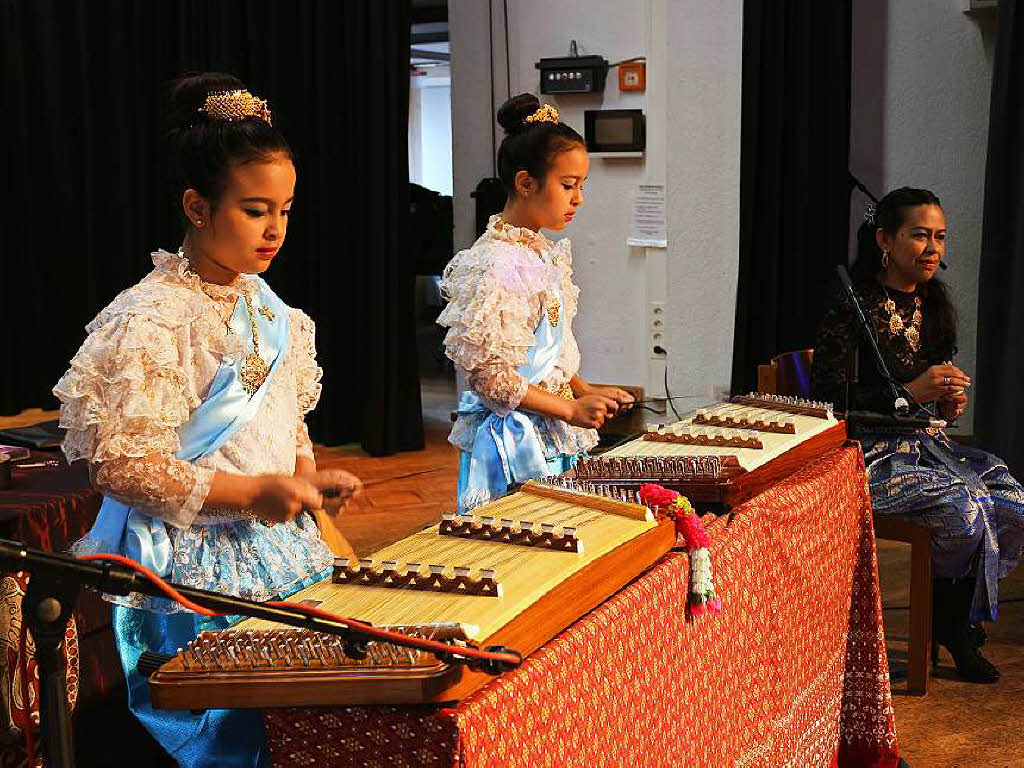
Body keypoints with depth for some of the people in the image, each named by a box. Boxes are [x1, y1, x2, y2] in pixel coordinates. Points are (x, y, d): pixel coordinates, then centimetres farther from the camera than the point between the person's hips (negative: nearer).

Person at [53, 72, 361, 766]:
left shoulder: (263, 305, 8)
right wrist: (251, 493, -23)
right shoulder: (151, 319, -18)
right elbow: (121, 466, -20)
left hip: (278, 547, 8)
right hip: (191, 564, -7)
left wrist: (308, 476, 0)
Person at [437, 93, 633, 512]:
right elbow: (488, 372, -20)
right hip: (511, 441, -9)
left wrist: (586, 392, 6)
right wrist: (570, 409, -18)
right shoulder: (493, 265, -18)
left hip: (553, 439, 9)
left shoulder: (546, 253, 11)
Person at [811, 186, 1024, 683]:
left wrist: (950, 403, 1)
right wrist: (909, 392, -21)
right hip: (872, 454, -8)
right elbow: (827, 398, -16)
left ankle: (954, 621, 7)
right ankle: (951, 623, 2)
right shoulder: (853, 309, -12)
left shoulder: (933, 306, 12)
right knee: (969, 507, -27)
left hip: (925, 442, 8)